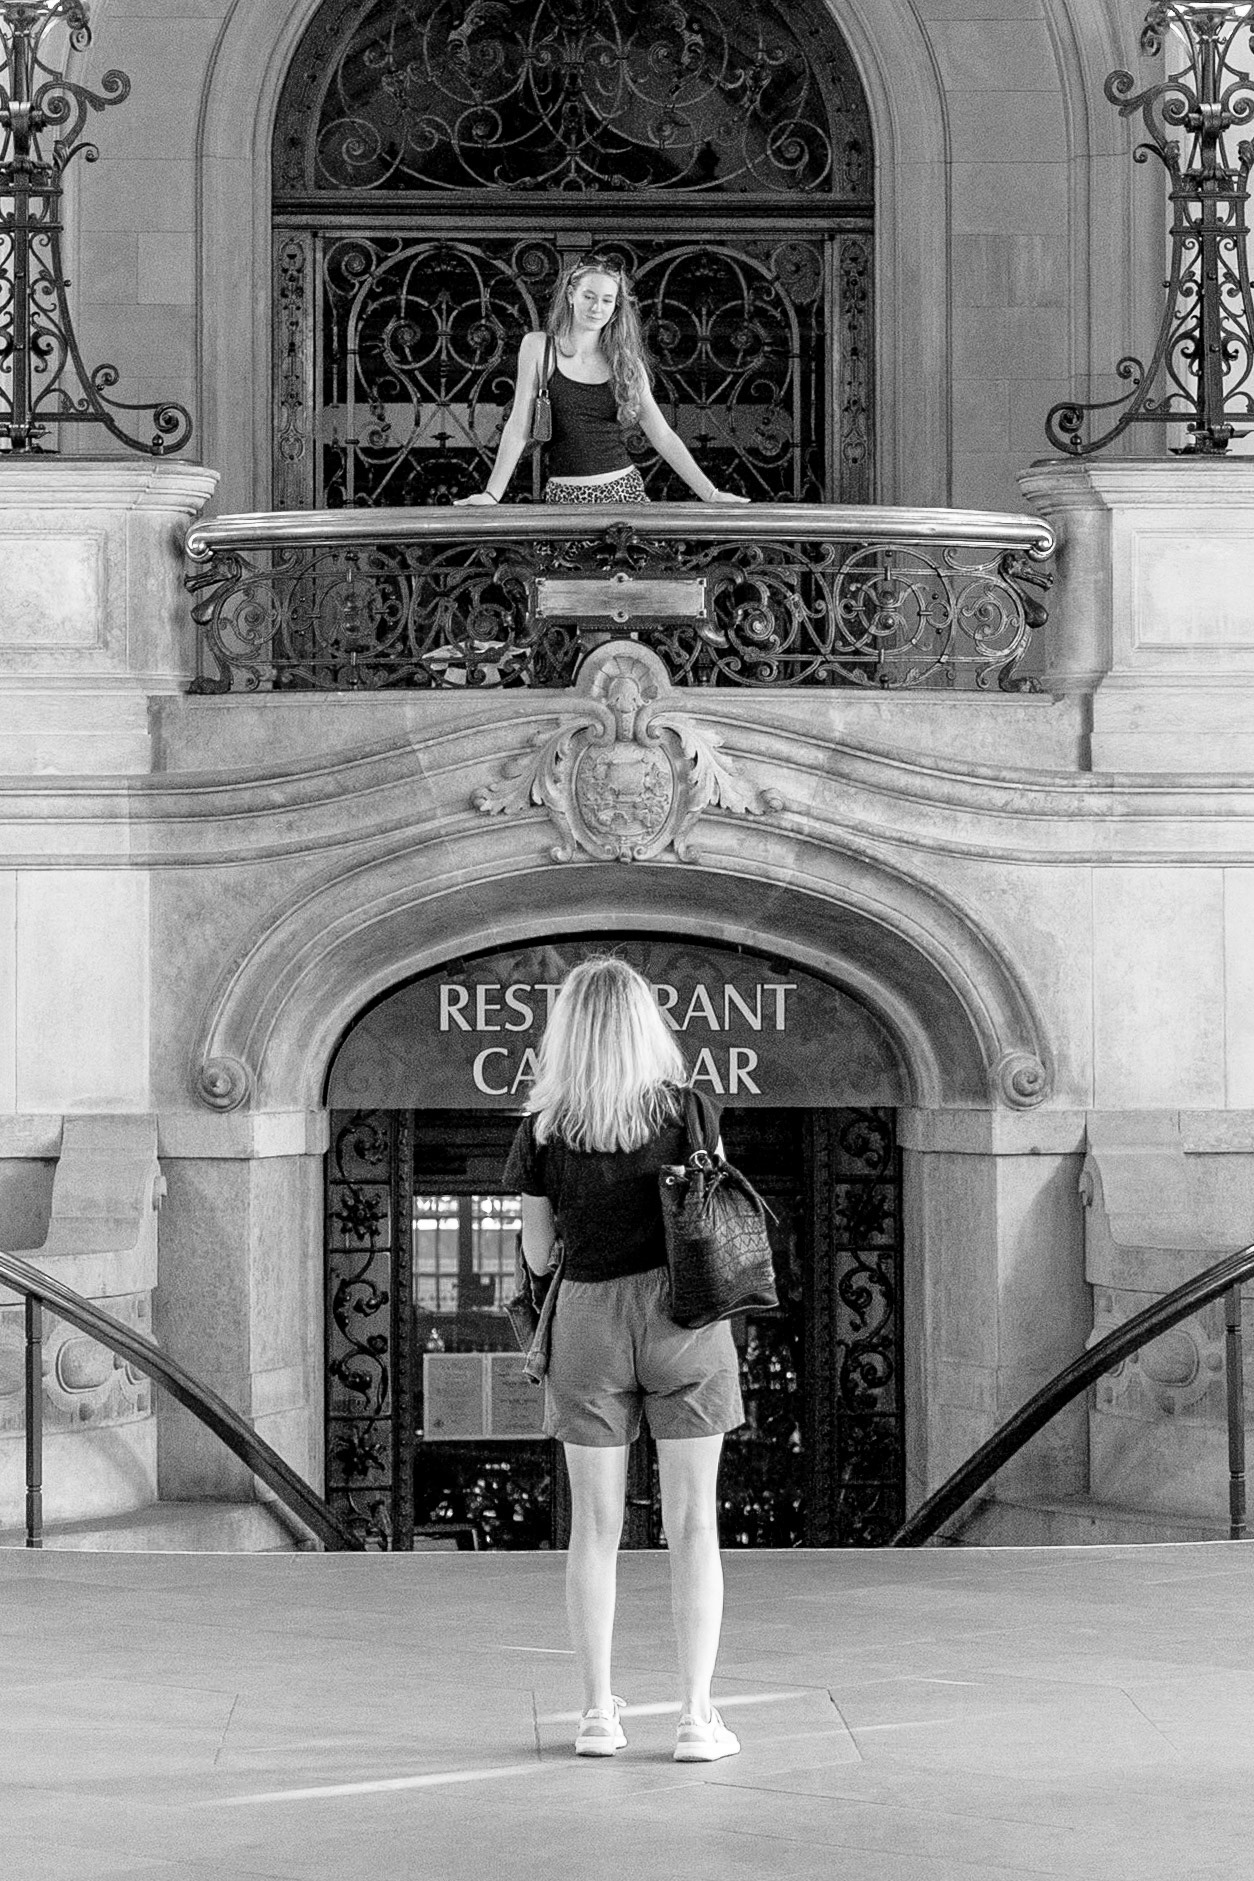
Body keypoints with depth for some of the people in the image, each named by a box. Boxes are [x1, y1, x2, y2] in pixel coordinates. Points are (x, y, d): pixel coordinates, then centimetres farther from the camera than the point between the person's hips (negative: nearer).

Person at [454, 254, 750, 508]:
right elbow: (519, 427, 1)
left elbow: (662, 436, 9)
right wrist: (492, 494, -7)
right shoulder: (538, 347, 4)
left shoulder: (626, 361, 9)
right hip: (565, 496, -2)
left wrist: (709, 493, 2)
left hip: (625, 491, 2)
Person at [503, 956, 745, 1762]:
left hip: (589, 1318, 1)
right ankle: (697, 1716, 1)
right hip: (682, 1315, -1)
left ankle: (599, 1714, 12)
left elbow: (538, 1254, 3)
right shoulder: (688, 1109, -7)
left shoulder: (544, 1129, -5)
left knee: (595, 1528, 10)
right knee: (694, 1525, 4)